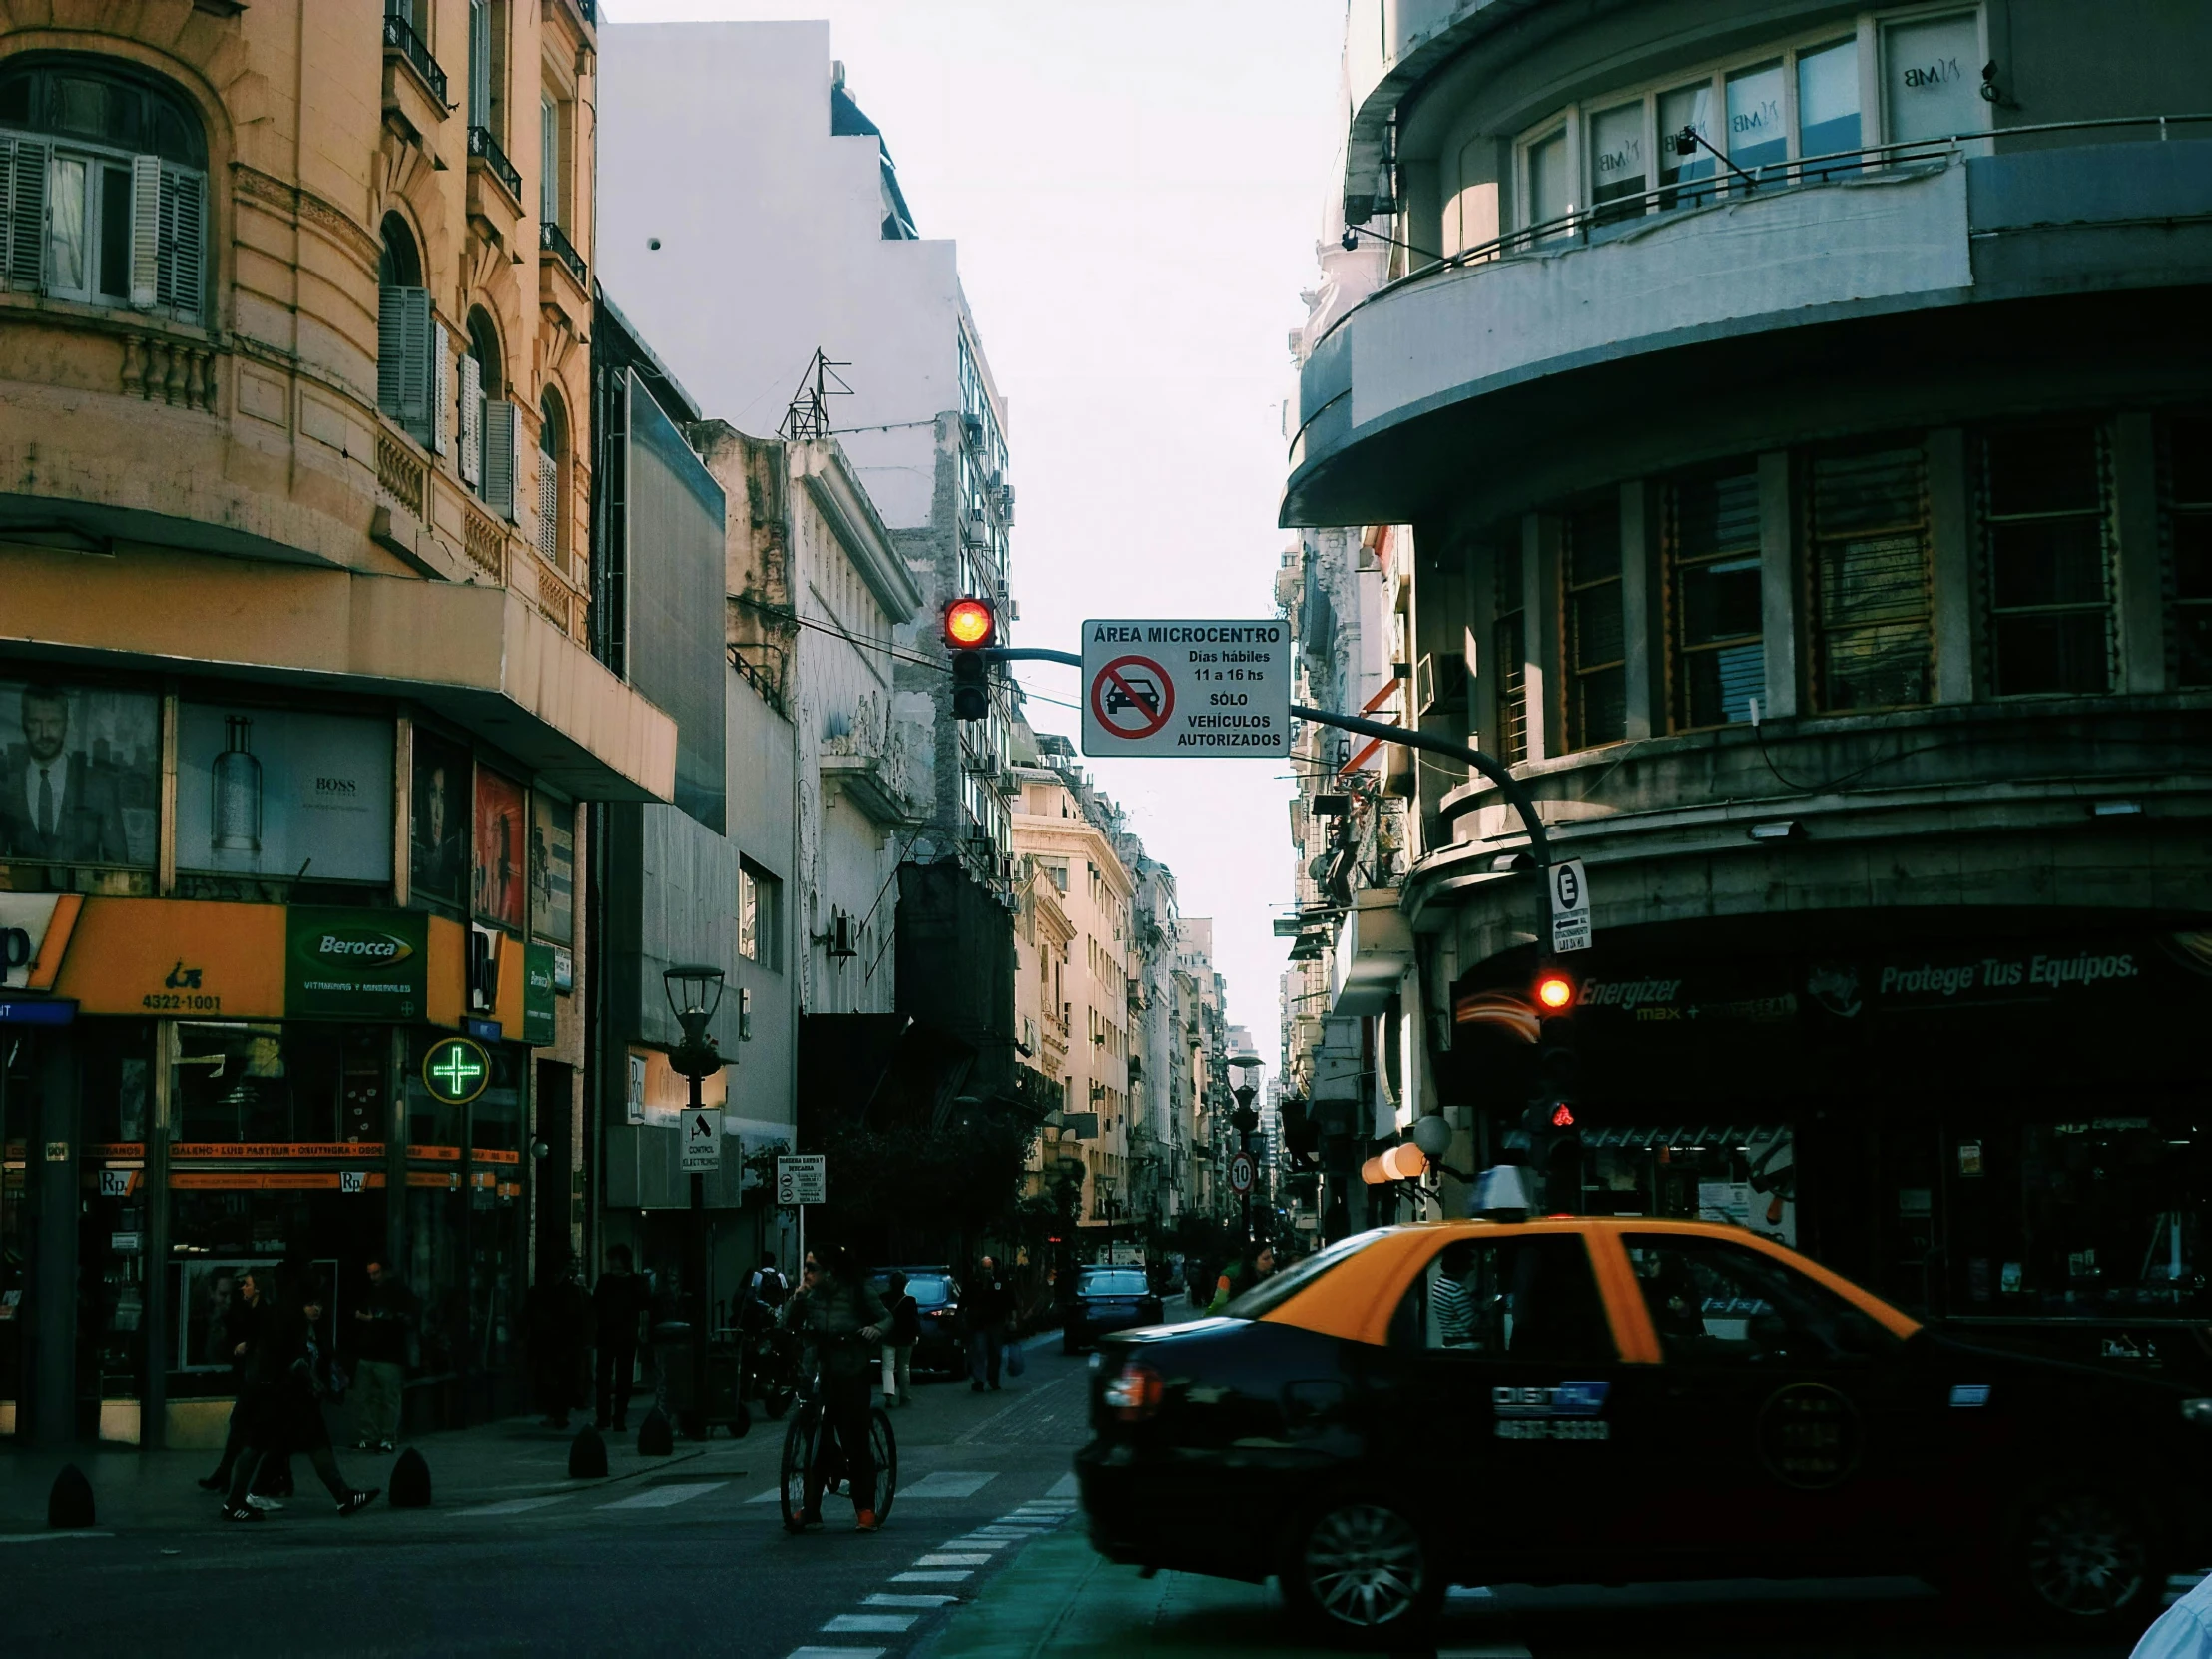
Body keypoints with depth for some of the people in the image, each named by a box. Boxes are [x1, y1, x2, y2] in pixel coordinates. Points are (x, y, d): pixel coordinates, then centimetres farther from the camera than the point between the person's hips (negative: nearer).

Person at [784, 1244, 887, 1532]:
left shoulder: (857, 1292, -4)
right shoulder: (811, 1295, 6)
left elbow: (887, 1317, 2)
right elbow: (789, 1323, 3)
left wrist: (876, 1329, -19)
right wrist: (797, 1298, -11)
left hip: (851, 1377, -3)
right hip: (819, 1375, 3)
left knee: (856, 1441, -1)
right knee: (817, 1443, 1)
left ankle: (866, 1508, 8)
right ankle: (810, 1508, 6)